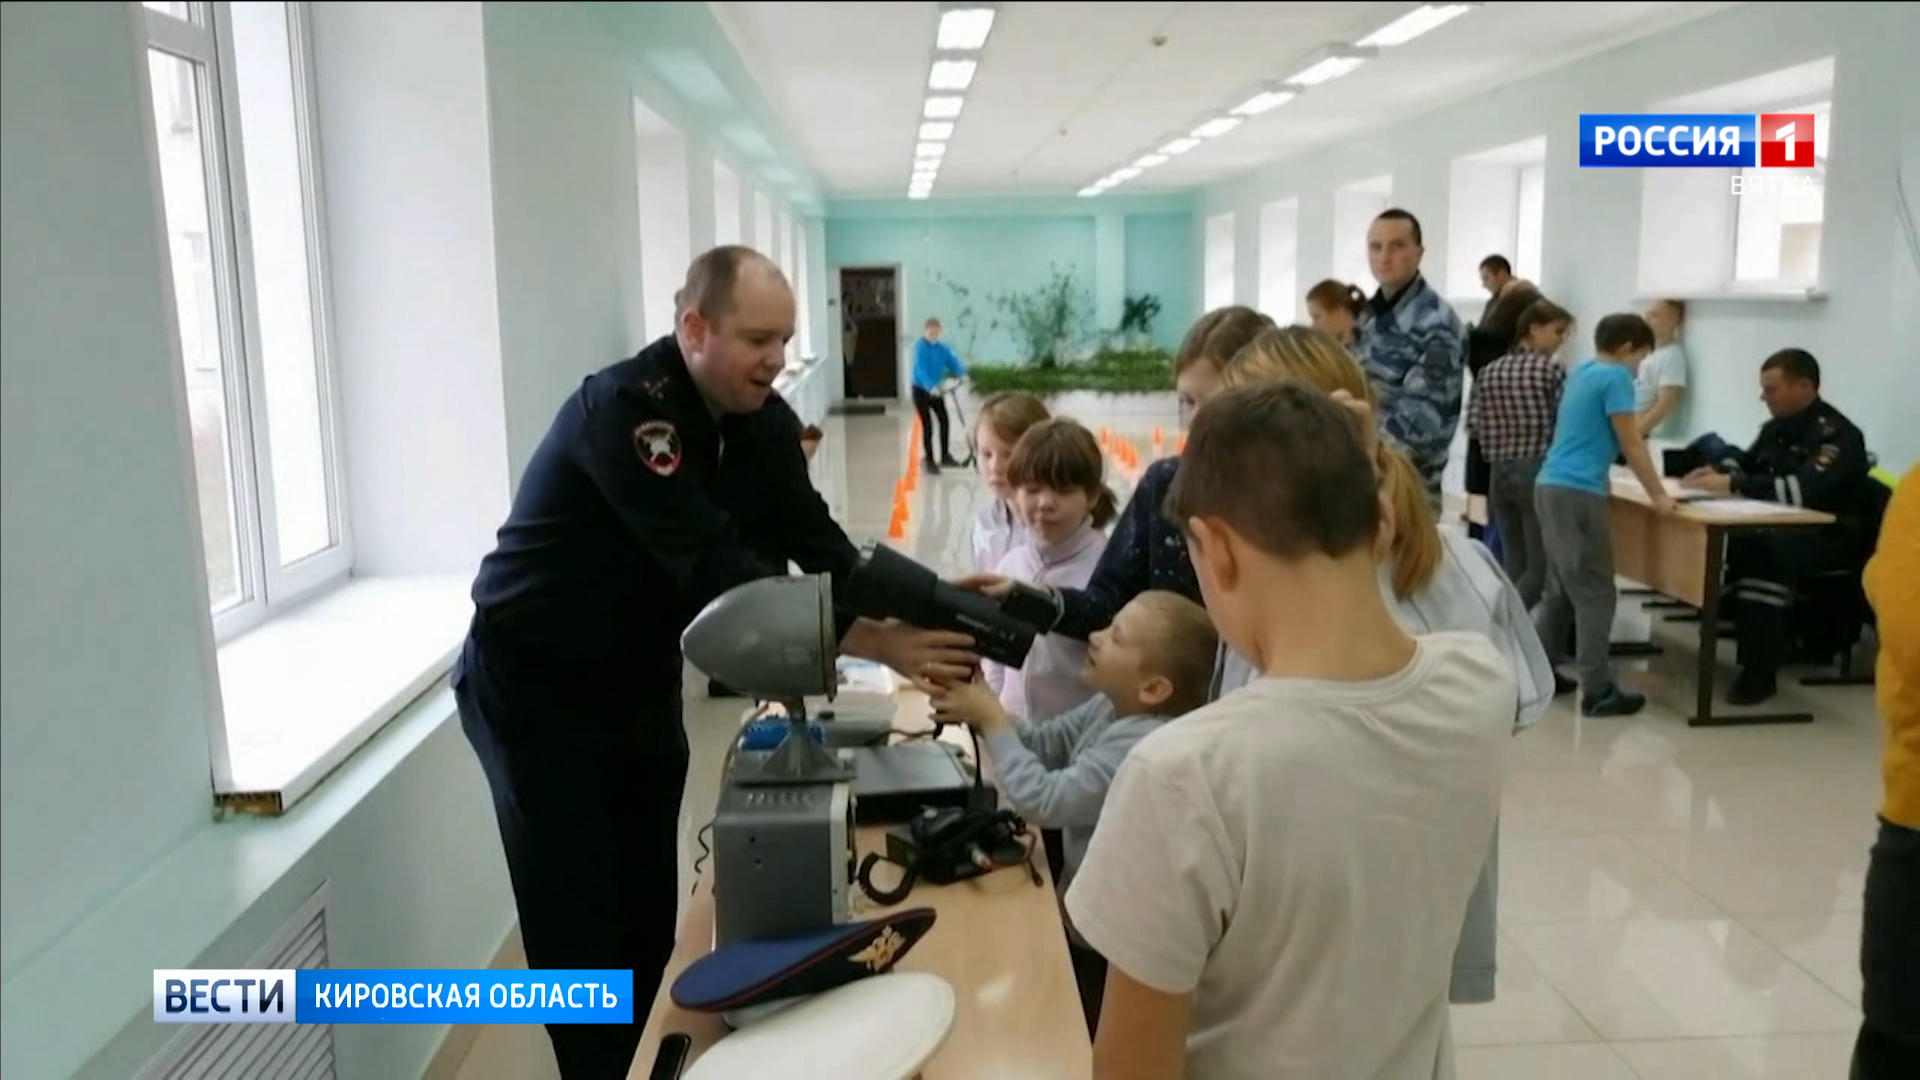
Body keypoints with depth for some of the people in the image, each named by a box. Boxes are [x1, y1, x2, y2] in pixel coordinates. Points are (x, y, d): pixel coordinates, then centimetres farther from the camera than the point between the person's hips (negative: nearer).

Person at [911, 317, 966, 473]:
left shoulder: (943, 348, -1)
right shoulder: (920, 347, -18)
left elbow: (953, 362, -8)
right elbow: (920, 369, -30)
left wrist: (963, 373, -29)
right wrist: (930, 387, -43)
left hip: (937, 390, 5)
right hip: (921, 390, -5)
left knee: (944, 420, 5)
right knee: (927, 425, -3)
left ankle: (944, 456, 20)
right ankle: (929, 460, 7)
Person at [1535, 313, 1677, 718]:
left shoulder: (1581, 373, 19)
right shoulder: (1615, 377, -8)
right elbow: (1632, 445, -8)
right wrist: (1658, 494, 0)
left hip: (1551, 486, 9)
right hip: (1577, 493, -9)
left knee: (1562, 588, 15)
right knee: (1595, 592, -4)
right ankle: (1598, 691, -1)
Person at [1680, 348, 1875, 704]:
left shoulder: (1836, 435, -17)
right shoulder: (1778, 426, 8)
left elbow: (1802, 490, -32)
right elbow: (1746, 461, 22)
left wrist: (1733, 484, -33)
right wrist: (1716, 471, -2)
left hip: (1829, 536, -8)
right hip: (1781, 526, 8)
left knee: (1763, 552, -36)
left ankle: (1760, 673, -31)